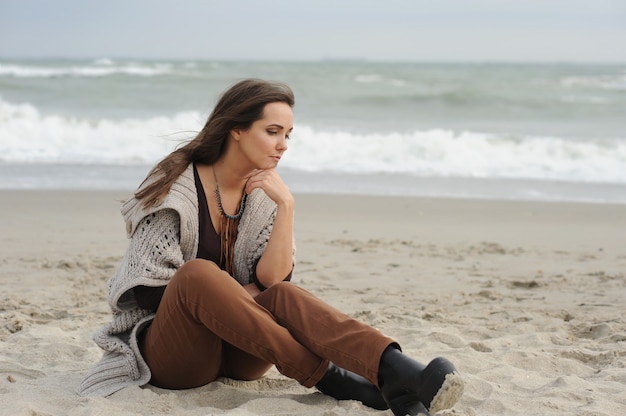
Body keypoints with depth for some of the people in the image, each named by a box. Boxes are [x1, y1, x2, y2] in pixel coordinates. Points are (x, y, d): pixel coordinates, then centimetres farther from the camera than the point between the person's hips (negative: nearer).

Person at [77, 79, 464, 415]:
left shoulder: (264, 194, 4)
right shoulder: (178, 188, -10)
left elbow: (273, 279, -9)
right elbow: (149, 292, -12)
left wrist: (286, 206, -18)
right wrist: (238, 294, -8)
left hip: (235, 353, 4)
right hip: (167, 353, -4)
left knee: (284, 296, -29)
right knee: (198, 273, -34)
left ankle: (396, 374, -54)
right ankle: (333, 381, -40)